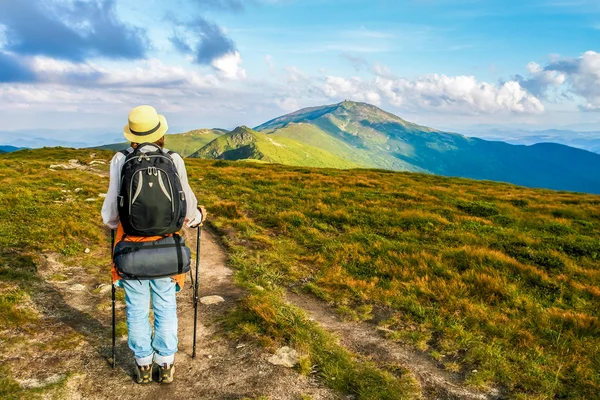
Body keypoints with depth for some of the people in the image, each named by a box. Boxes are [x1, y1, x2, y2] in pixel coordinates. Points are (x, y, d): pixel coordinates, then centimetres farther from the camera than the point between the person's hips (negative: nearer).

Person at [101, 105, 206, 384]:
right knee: (165, 307, 15)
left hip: (131, 245, 0)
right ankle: (166, 365, 26)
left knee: (137, 308, 15)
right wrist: (197, 216, 19)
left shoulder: (120, 160, -7)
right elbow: (186, 204, -3)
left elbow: (112, 208, -5)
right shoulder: (174, 159, -7)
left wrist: (112, 222, 18)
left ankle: (143, 364, 29)